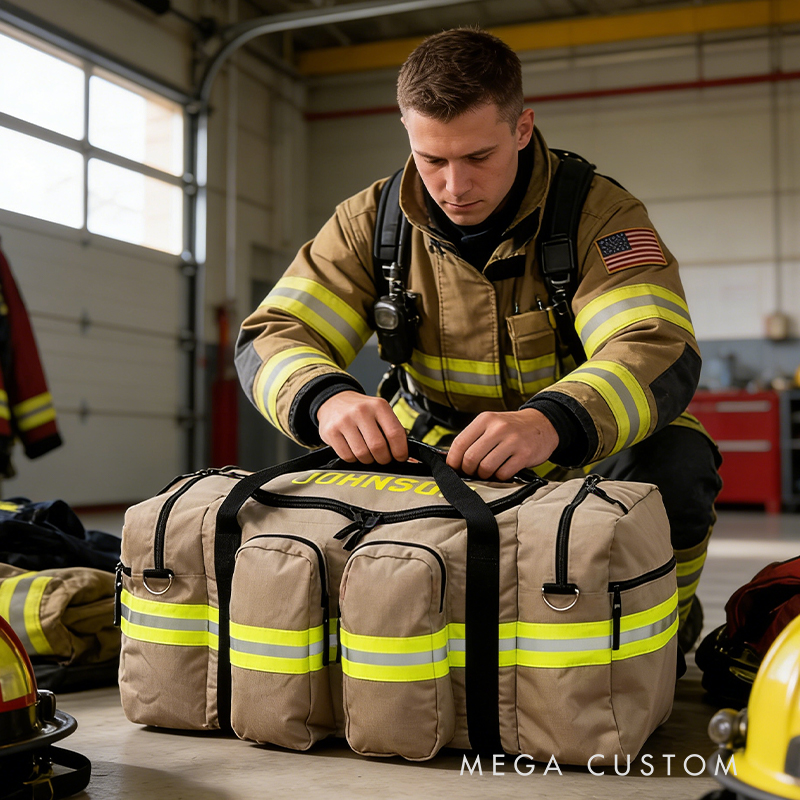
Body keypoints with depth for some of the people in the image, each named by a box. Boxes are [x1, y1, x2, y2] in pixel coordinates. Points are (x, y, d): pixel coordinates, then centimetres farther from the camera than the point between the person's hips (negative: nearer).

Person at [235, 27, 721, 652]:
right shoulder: (371, 223, -8)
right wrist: (327, 399, -40)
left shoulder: (600, 213, -18)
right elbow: (275, 337, -14)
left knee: (672, 465, -33)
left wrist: (550, 423, -54)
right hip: (435, 450, 3)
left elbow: (659, 352, -32)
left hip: (589, 451, -2)